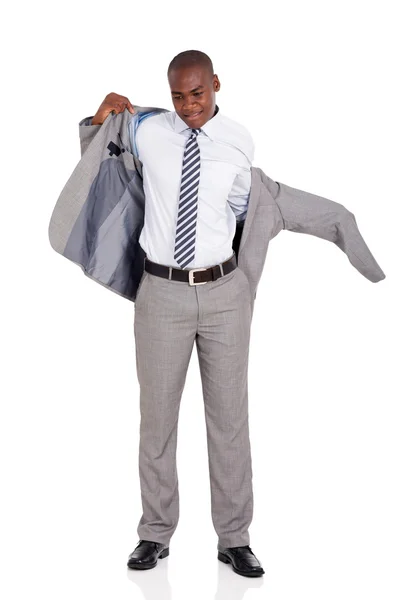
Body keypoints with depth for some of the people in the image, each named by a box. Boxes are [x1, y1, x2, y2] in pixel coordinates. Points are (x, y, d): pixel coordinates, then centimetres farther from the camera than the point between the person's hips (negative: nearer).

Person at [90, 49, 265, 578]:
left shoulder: (240, 142, -1)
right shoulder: (146, 132, -1)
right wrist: (102, 115, 6)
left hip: (225, 291, 1)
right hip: (162, 292, 0)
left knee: (230, 415, 6)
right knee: (157, 415, 6)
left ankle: (234, 538, 18)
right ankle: (156, 534, 21)